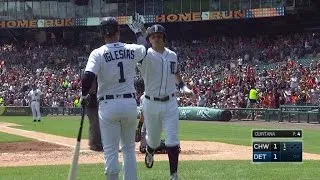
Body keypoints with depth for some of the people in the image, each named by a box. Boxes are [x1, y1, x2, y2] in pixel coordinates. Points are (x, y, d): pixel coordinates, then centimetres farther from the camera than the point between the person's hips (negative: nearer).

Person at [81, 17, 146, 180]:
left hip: (108, 105, -3)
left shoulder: (98, 53, -8)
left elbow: (88, 76, -21)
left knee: (111, 151, 1)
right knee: (129, 148, 15)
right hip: (130, 104, 3)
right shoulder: (132, 50, 2)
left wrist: (84, 95, -4)